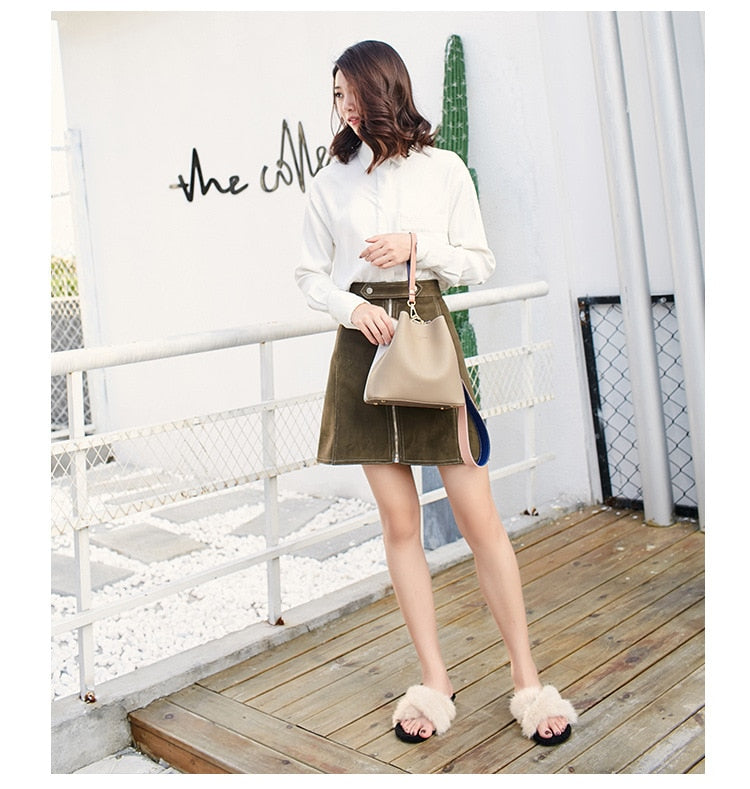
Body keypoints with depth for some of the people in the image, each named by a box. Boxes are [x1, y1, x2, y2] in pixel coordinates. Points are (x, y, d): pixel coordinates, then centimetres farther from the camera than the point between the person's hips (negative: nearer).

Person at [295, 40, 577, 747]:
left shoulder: (444, 169, 3)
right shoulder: (331, 181, 8)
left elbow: (479, 264, 6)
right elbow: (309, 275, 12)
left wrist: (418, 246, -11)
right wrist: (352, 306, -8)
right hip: (362, 344, 2)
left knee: (478, 515, -4)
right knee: (398, 521, 4)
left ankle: (527, 680, 8)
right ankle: (434, 682, 15)